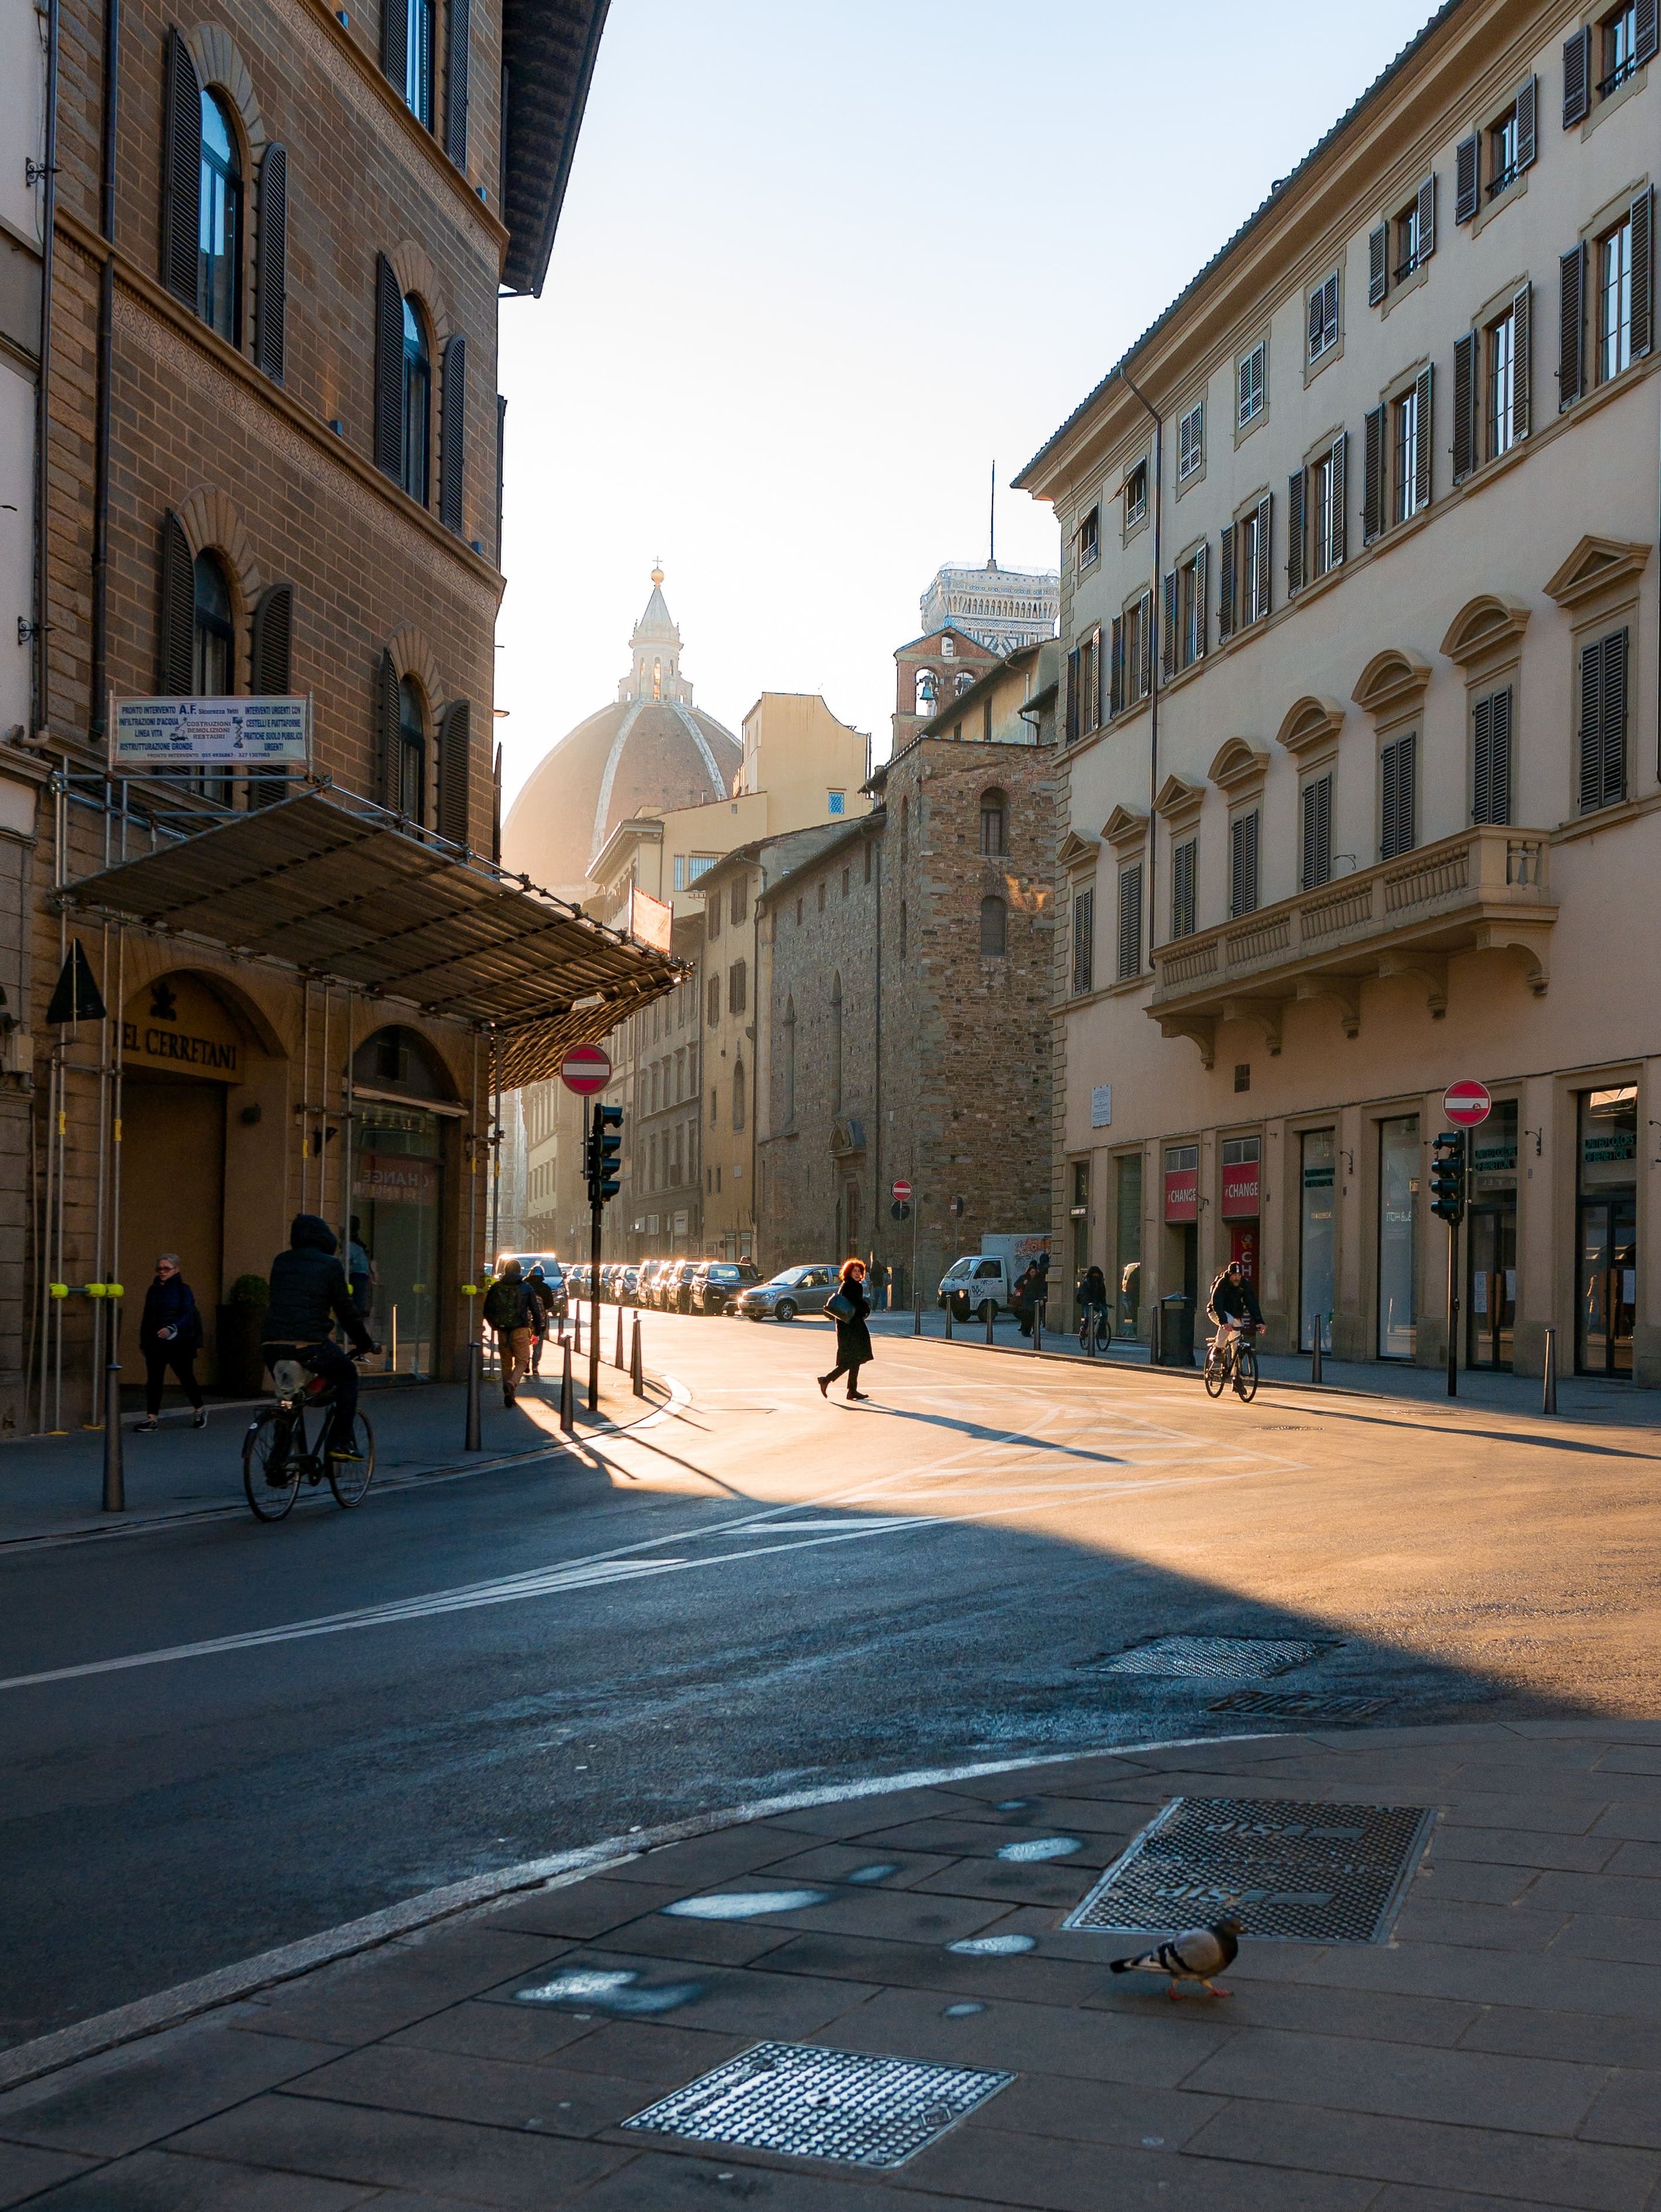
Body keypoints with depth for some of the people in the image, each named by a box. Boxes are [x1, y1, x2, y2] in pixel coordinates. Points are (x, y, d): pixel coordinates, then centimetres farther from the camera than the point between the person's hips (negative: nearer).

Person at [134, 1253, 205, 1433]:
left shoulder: (183, 1290, -5)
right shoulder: (153, 1290, 12)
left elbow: (188, 1316, -15)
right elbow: (147, 1317, 16)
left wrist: (172, 1329, -30)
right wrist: (143, 1341, 13)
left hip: (178, 1343, -5)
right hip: (155, 1344, 5)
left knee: (186, 1377, 3)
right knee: (154, 1379, 0)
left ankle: (200, 1410, 23)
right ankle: (151, 1418, 2)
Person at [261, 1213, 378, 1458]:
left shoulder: (281, 1262, 18)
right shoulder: (330, 1265, 2)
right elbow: (346, 1311, 6)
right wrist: (367, 1344, 19)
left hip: (272, 1346, 5)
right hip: (310, 1345, -5)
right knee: (347, 1376, 21)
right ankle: (340, 1442, 12)